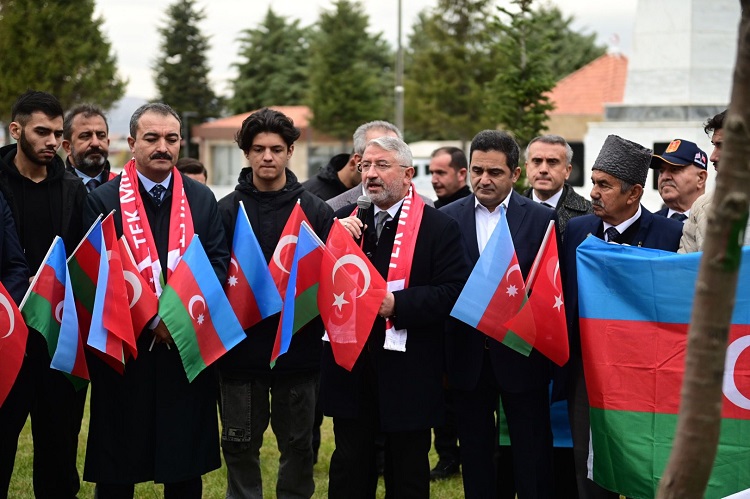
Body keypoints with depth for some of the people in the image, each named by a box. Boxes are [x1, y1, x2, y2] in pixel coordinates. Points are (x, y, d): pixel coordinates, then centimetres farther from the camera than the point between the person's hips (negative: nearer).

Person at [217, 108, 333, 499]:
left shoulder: (316, 212, 2)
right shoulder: (226, 211, 1)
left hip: (298, 348, 0)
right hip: (240, 349, 0)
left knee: (298, 446, 10)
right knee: (240, 447, 9)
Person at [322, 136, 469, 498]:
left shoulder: (438, 227, -5)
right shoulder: (343, 220, 9)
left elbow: (453, 292, -13)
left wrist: (398, 304, -23)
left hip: (407, 373, -3)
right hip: (350, 367, 4)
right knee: (349, 468, 12)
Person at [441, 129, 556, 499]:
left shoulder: (542, 219, -2)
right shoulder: (448, 218, 3)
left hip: (521, 355, -2)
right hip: (468, 355, 2)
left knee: (531, 454, 4)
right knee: (475, 454, 12)